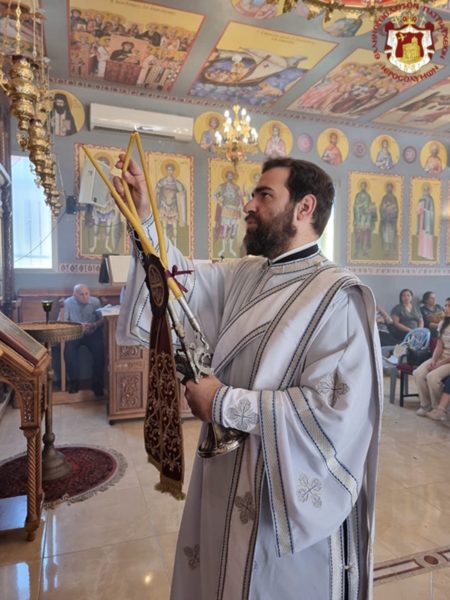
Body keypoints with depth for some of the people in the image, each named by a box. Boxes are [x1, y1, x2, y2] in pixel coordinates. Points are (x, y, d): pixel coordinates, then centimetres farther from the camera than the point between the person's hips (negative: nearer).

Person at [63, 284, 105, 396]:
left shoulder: (95, 301, -1)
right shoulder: (68, 303, -4)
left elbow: (102, 320, -1)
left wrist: (94, 325, -22)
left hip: (93, 333, 0)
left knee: (100, 351, -27)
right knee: (69, 349, -30)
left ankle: (97, 383, -12)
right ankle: (74, 382, -13)